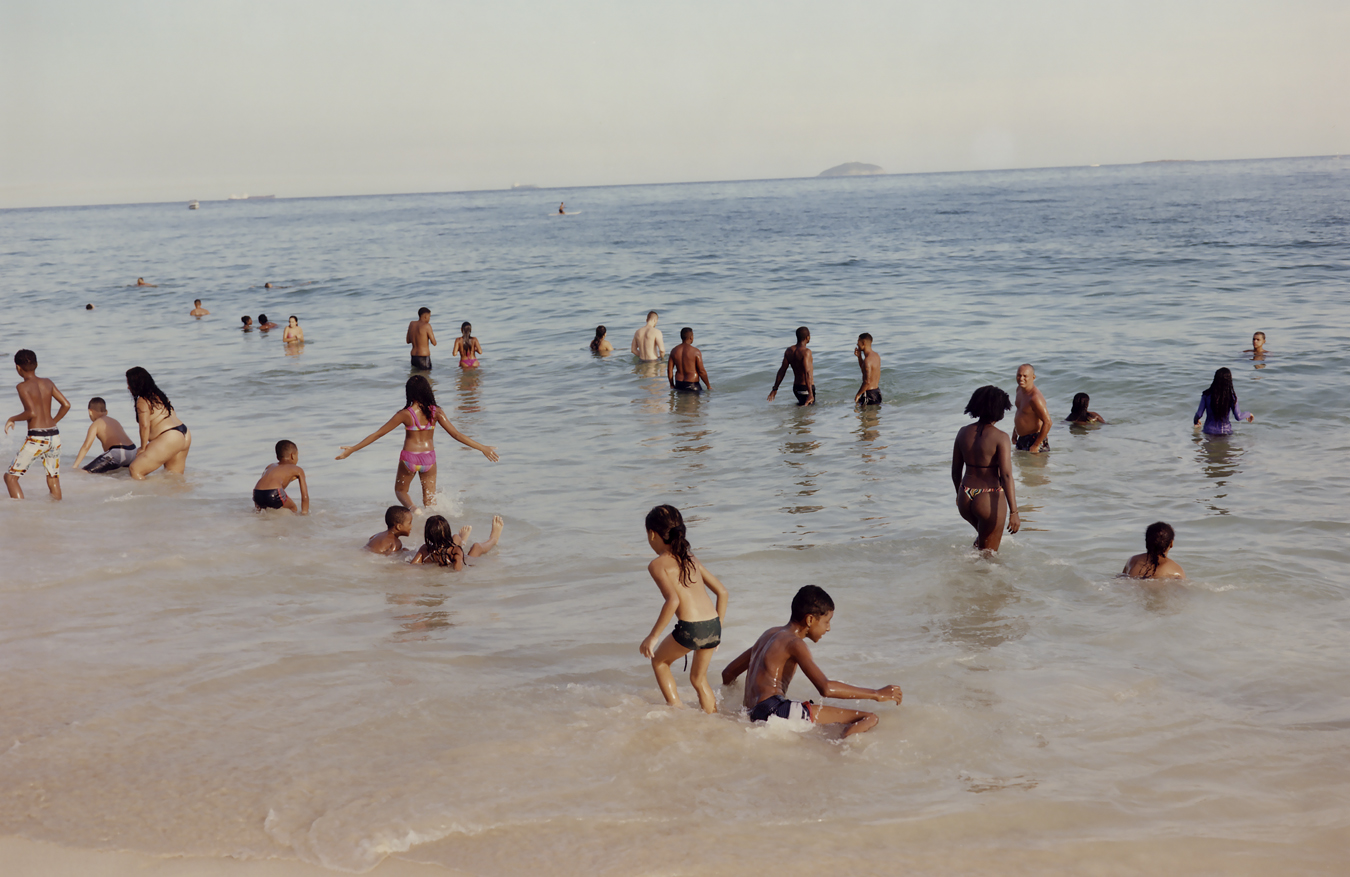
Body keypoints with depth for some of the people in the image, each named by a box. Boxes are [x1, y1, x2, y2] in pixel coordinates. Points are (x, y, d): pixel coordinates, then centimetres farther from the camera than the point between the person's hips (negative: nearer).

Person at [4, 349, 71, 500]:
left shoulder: (22, 386, -8)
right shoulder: (47, 383, 9)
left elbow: (32, 412, -18)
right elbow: (66, 405, 8)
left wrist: (12, 419, -3)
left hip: (37, 438, -6)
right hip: (54, 436, 6)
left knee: (10, 476, 4)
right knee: (53, 479, 16)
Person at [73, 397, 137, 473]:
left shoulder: (95, 424, 5)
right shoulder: (114, 421, 27)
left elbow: (86, 446, -3)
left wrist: (75, 466, -1)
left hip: (117, 452, -8)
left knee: (84, 472, -11)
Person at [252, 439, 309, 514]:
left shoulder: (270, 466, 36)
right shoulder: (297, 470, 23)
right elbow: (305, 496, 20)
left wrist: (257, 507, 42)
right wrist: (304, 513, 26)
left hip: (257, 494, 5)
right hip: (274, 493, -5)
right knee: (292, 508, 20)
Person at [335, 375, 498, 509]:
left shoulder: (405, 414, -15)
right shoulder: (436, 412, -10)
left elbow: (378, 434, -10)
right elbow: (456, 434, -10)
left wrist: (352, 449, -3)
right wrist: (482, 448, -4)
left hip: (409, 458, -2)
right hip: (429, 458, 2)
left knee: (400, 490, 20)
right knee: (430, 498, 18)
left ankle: (412, 508, -9)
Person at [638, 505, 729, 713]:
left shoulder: (658, 565, -2)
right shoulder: (690, 558, 18)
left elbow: (673, 600, -18)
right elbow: (722, 591, 18)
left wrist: (653, 636, -13)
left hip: (690, 629, -6)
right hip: (713, 626, 6)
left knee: (659, 661, 24)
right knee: (698, 678, 27)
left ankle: (676, 711, 18)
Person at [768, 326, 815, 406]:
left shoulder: (789, 351, 4)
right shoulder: (806, 352, -19)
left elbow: (782, 371, 6)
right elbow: (807, 373, -29)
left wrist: (775, 389, 12)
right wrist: (810, 394, -36)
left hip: (796, 387, 9)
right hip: (806, 389, -9)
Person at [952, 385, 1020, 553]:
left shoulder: (963, 432, 1)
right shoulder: (1000, 437, -15)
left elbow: (955, 470, 9)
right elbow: (1006, 476, -20)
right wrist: (1013, 512, -20)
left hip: (965, 499, 6)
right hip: (989, 500, -6)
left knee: (984, 533, 36)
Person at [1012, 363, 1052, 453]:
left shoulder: (1035, 398, -25)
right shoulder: (1019, 389, 5)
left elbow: (1047, 422, -28)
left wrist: (1036, 445, -25)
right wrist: (1015, 431, 25)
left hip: (1035, 439, -9)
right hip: (1022, 439, 10)